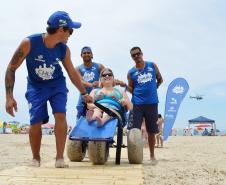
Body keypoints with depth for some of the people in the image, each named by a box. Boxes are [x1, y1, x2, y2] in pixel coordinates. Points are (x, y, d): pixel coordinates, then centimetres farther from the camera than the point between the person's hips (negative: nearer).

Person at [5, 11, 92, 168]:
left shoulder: (64, 49, -14)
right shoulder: (29, 43, -25)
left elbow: (72, 73, 3)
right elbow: (11, 68, -16)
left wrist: (84, 93, 11)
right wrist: (9, 97, -21)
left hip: (57, 85, 2)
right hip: (36, 86, -2)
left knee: (60, 115, -18)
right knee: (35, 122, -10)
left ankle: (60, 158, -8)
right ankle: (36, 159, 14)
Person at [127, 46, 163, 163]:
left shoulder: (152, 65, 8)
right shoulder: (131, 72, 6)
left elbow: (160, 79, 17)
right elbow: (130, 88, 9)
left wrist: (153, 88, 6)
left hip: (152, 103, 1)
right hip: (137, 104, -1)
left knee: (151, 131, 10)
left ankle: (152, 155, 23)